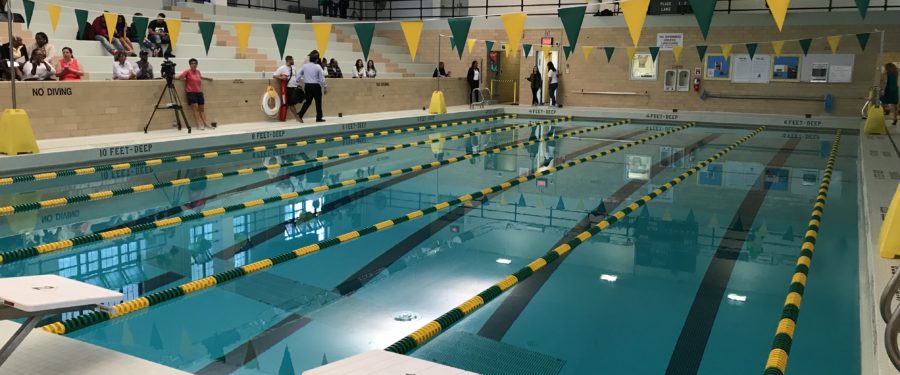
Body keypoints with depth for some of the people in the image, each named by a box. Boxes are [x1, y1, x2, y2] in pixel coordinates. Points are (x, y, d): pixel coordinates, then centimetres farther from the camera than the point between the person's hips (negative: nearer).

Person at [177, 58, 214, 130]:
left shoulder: (198, 72, 10)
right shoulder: (187, 71, -6)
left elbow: (200, 77, 32)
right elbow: (179, 77, -13)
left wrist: (208, 79, 37)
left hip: (199, 92, 6)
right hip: (191, 92, -6)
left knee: (201, 109, 7)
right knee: (195, 108, -11)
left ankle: (205, 124, 8)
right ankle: (199, 125, -14)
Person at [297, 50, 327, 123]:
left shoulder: (305, 66, 3)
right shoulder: (318, 67, -7)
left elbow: (299, 75, 8)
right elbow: (322, 79, -6)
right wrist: (325, 87, 3)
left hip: (307, 86, 4)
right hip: (316, 86, -4)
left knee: (308, 101, 13)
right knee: (318, 102, 6)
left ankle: (300, 115, -1)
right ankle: (319, 118, 10)